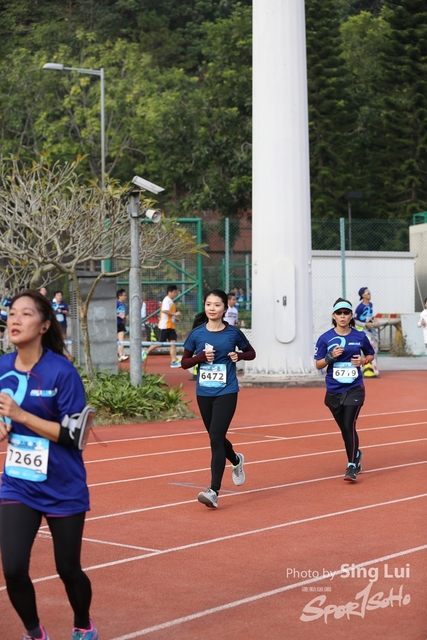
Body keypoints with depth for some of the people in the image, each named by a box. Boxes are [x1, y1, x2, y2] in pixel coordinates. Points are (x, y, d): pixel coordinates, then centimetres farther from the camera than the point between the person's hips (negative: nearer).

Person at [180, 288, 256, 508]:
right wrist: (201, 357, -13)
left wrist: (238, 355, -10)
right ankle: (236, 461, 50)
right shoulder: (196, 333, 1)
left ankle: (214, 491, -18)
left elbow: (251, 353, 11)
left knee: (216, 437, -15)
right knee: (216, 438, 16)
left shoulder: (233, 333, -3)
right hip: (204, 393, 4)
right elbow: (184, 362, 6)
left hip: (226, 392, -4)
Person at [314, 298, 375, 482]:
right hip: (333, 391, 2)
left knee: (349, 425, -15)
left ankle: (352, 466, -8)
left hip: (354, 389, -2)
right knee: (344, 428, 11)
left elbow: (371, 354, 16)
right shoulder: (325, 338, -2)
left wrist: (363, 360, -6)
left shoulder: (360, 336, 0)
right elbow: (318, 364, 2)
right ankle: (356, 454, 39)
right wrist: (331, 356, -16)